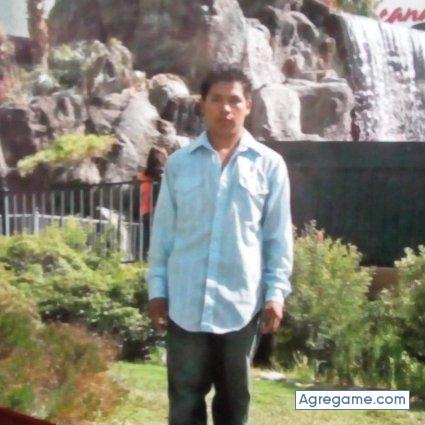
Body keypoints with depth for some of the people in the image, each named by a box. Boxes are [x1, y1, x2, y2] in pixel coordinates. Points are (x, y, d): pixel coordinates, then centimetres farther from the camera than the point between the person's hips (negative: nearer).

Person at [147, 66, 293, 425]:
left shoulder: (269, 165, 0)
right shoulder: (179, 163, 2)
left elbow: (278, 236, 2)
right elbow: (163, 231, 5)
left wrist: (276, 293, -2)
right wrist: (157, 289, 4)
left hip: (242, 301, 0)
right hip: (185, 302, 1)